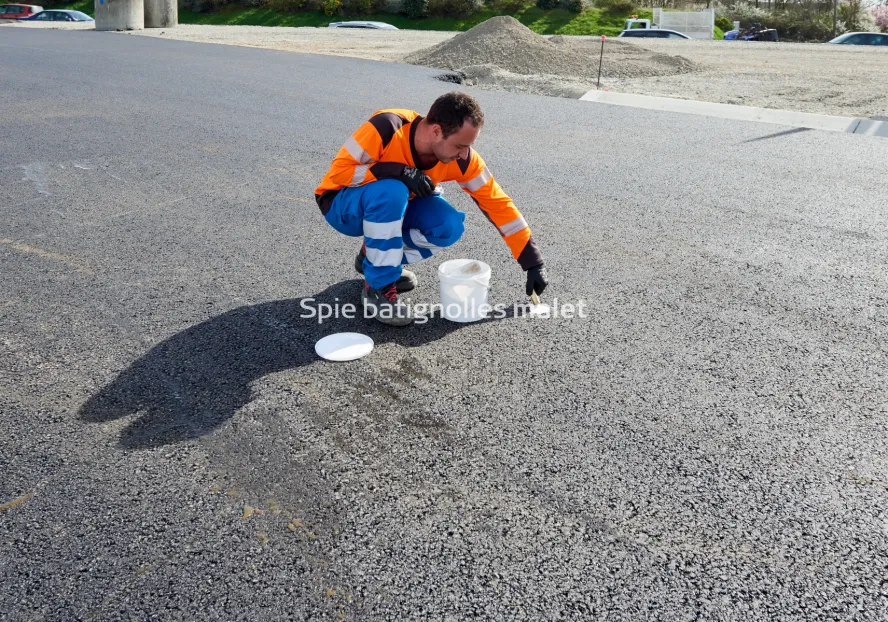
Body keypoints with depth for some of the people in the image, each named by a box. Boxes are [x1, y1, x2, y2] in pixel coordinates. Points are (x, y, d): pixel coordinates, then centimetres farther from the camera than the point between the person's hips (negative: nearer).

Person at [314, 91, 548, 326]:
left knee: (450, 226, -22)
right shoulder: (387, 128, -32)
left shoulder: (460, 158, -19)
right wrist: (398, 171, -39)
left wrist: (532, 262, -13)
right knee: (390, 191, -37)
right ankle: (378, 288, -21)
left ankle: (375, 256, 4)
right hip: (342, 206, -4)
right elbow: (338, 171, -28)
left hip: (395, 208, 5)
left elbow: (497, 203, -13)